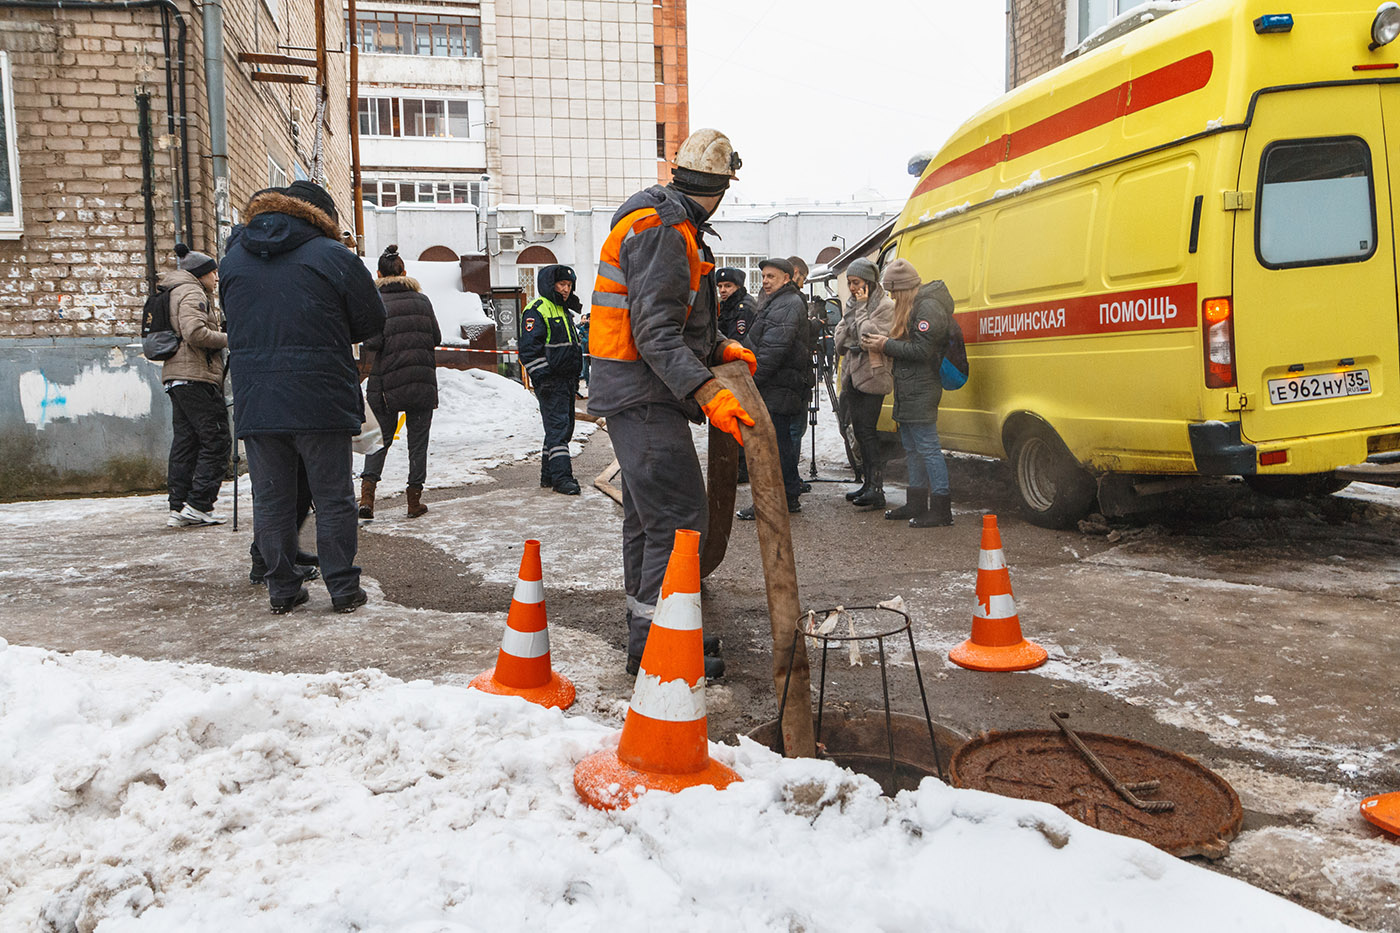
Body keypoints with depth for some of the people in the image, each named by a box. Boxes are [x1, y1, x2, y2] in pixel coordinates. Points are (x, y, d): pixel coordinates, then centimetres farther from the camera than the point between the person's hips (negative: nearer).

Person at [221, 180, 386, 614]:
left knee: (271, 499, 11)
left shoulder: (233, 259, 10)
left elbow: (233, 321, 19)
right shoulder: (334, 256, -5)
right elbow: (372, 322, 0)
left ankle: (282, 590, 16)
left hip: (255, 403, 4)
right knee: (334, 498, 6)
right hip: (322, 401, -3)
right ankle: (343, 589, 10)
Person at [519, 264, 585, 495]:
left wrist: (575, 378, 25)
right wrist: (542, 378, -23)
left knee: (564, 427, 11)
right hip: (550, 381, -10)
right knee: (557, 426, -13)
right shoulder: (537, 310, -8)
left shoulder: (564, 312, 22)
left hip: (566, 380, 10)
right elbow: (529, 349, -17)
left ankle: (548, 475, 19)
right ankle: (561, 476, -14)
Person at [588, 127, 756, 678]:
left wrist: (720, 348, 13)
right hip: (644, 395, -11)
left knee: (649, 513, 16)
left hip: (643, 396, 11)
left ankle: (646, 627, 28)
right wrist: (707, 393, -33)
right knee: (679, 515, -11)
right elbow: (656, 332, -26)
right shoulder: (659, 229, -17)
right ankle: (654, 642, -5)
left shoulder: (673, 227, 16)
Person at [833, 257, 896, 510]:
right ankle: (868, 483, 19)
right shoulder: (853, 304, 17)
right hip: (853, 374, 8)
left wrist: (862, 309, -14)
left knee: (866, 431, -13)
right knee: (859, 431, 10)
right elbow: (840, 342, 16)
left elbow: (874, 337, -19)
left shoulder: (885, 305, -7)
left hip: (872, 376, -8)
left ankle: (877, 490, -12)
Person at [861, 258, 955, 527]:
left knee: (928, 447, -8)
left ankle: (941, 509, -4)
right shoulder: (912, 307, 18)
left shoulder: (928, 308, -15)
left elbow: (921, 350, -20)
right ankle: (916, 505, 25)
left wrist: (886, 345, -14)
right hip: (908, 390, 11)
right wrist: (882, 344, 6)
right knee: (912, 448, 16)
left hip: (921, 391, -11)